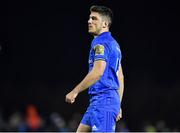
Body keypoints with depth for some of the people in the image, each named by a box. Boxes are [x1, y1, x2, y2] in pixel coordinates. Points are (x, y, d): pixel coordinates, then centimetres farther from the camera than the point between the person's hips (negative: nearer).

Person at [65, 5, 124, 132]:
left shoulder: (100, 42, -11)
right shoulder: (113, 43, 20)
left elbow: (98, 72, -22)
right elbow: (120, 77, 23)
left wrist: (75, 91, -17)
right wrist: (118, 105, 25)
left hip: (103, 98, -10)